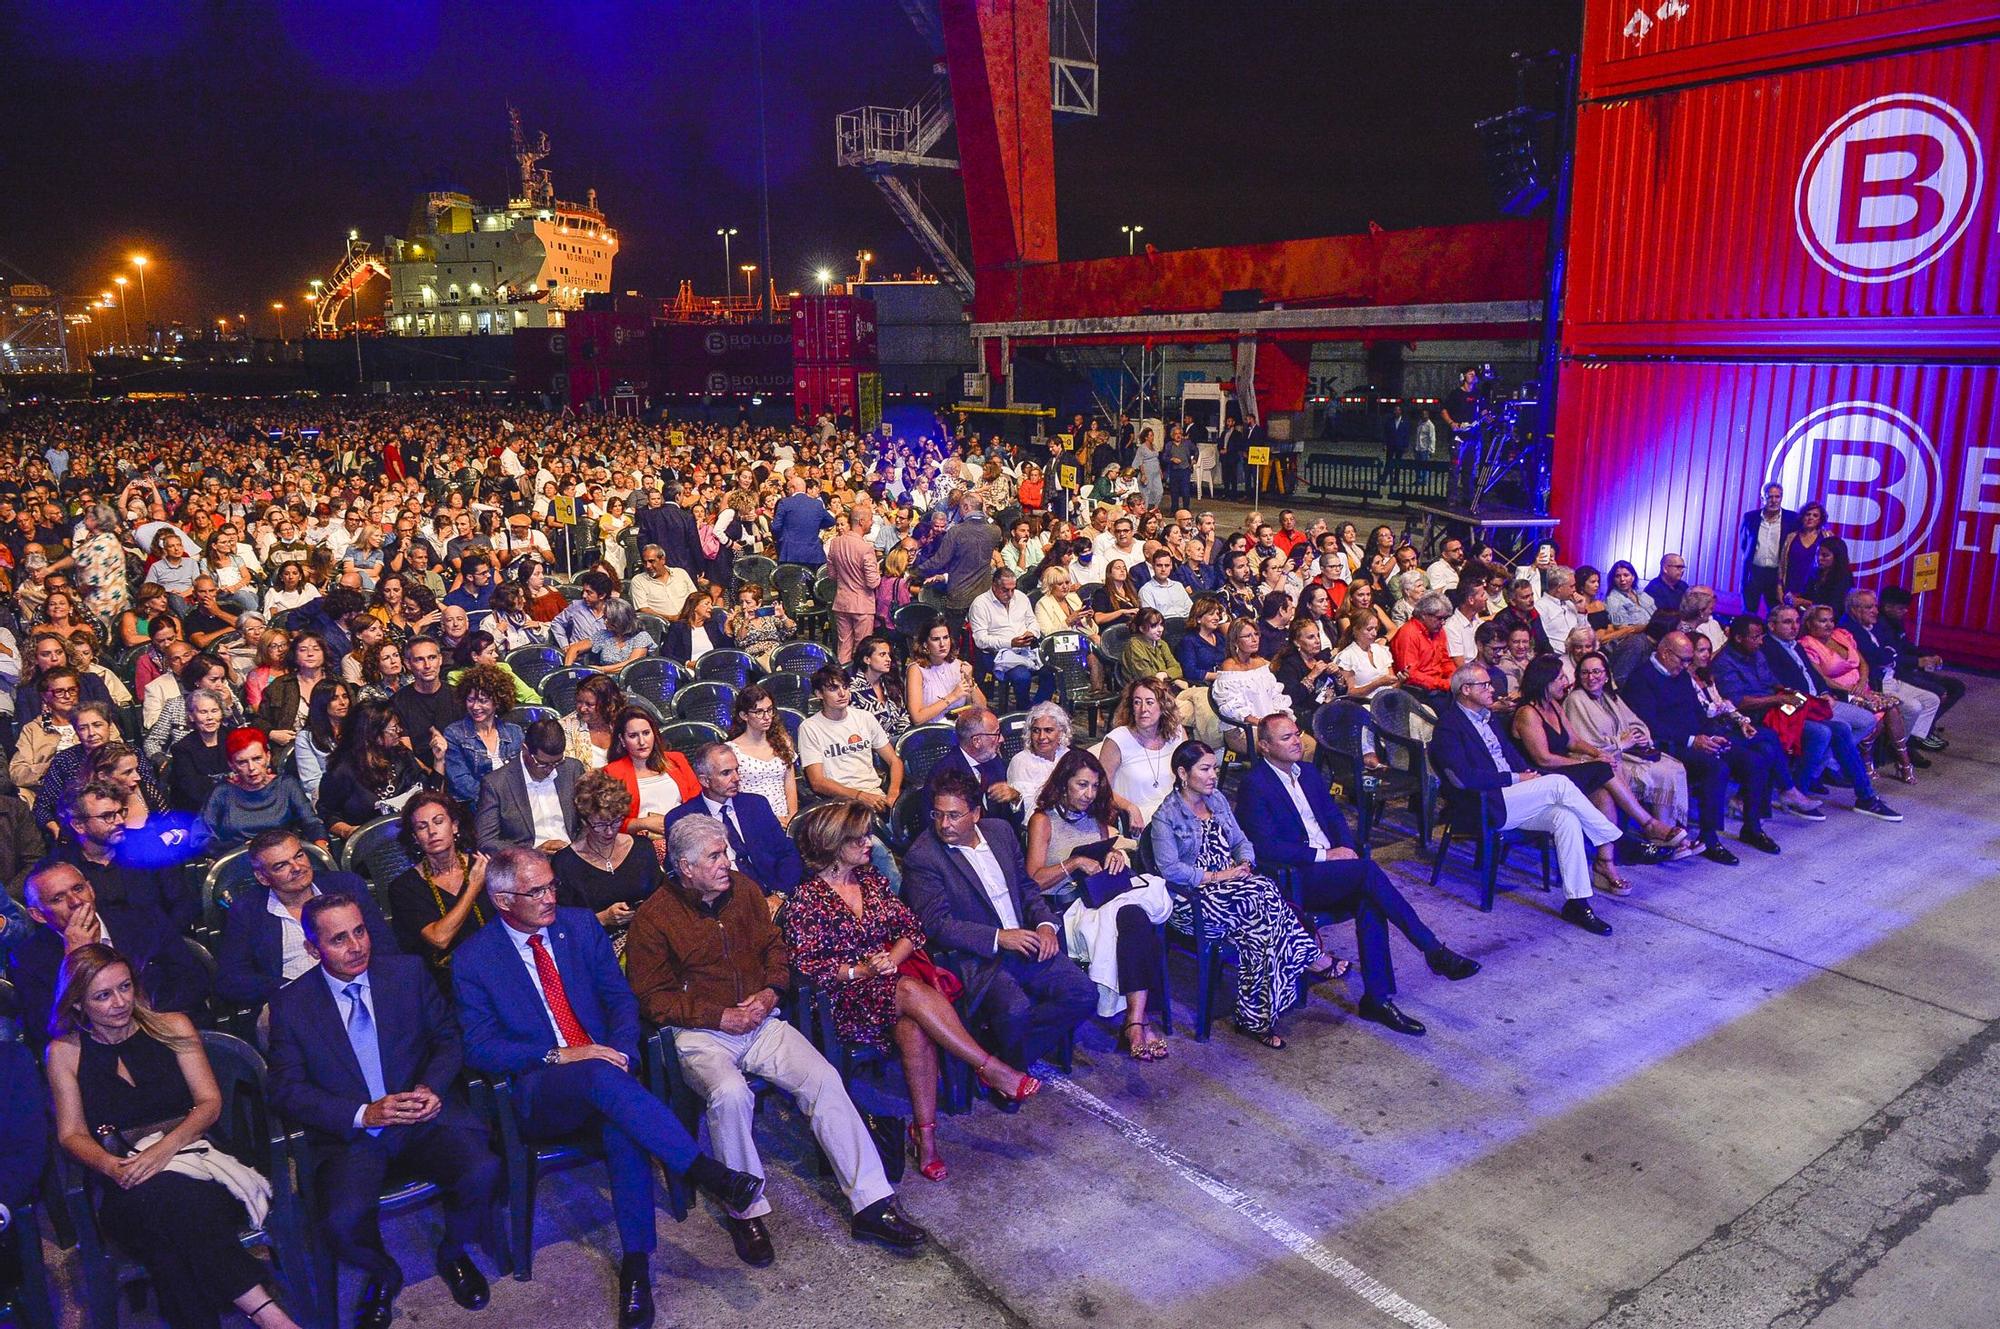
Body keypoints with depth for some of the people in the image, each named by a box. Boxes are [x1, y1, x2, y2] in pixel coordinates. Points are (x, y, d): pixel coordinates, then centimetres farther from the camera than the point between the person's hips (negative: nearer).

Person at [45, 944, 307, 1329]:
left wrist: (166, 1146, -15)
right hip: (123, 1184, 0)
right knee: (164, 1198, -37)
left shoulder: (173, 1028, 8)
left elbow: (210, 1102, 4)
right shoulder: (65, 1052, 9)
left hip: (188, 1157, 0)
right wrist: (112, 1166, -14)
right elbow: (71, 1134, 8)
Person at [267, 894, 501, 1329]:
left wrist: (432, 1088, -13)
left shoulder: (408, 971, 3)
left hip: (423, 1117, 1)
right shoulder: (291, 1004, 1)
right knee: (344, 1221, -30)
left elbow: (448, 1037, 9)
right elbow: (287, 1089, -2)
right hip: (351, 1134, -1)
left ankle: (453, 1255, 8)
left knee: (484, 1171, -27)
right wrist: (363, 1113, -17)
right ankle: (382, 1276, 9)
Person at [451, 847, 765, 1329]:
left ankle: (636, 1263, -18)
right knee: (599, 1074, -38)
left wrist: (621, 1052, -12)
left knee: (624, 1128, -32)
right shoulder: (473, 958, -1)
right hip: (538, 1088, -3)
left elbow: (620, 996, 9)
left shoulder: (581, 924, 8)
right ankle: (709, 1173, -37)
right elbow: (478, 1049, -5)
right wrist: (556, 1057, -18)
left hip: (602, 1065, 3)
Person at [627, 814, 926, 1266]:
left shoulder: (743, 889, 9)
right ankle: (745, 1212, -13)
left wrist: (771, 990, -2)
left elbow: (774, 946, 19)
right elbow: (652, 997, -6)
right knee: (730, 1094, -35)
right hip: (700, 1035, -4)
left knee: (825, 1078, -19)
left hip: (761, 1021, 4)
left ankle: (872, 1204, -16)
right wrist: (720, 1017, -13)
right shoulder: (655, 916, -5)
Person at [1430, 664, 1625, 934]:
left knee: (1566, 817, -20)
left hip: (1513, 800, 8)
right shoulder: (1448, 726, -7)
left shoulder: (1488, 718, 22)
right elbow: (1464, 777, -18)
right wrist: (1515, 778, -14)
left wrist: (1529, 774, 1)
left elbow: (1514, 756, 23)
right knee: (1558, 783, -23)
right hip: (1483, 808, -8)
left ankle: (1576, 902, -18)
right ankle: (1618, 841, -8)